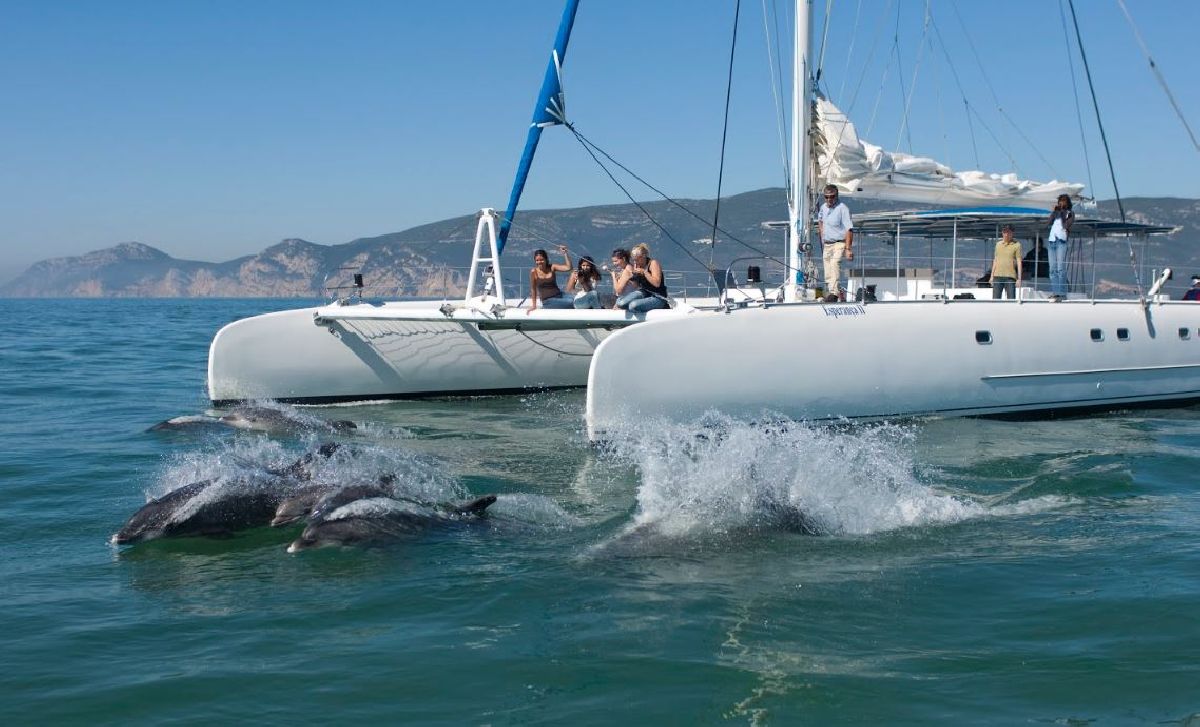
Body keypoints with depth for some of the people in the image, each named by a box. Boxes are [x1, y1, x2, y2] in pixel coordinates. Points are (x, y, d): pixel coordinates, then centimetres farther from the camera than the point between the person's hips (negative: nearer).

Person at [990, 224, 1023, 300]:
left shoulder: (1016, 245, 2)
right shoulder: (998, 244, 15)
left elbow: (1019, 262, -1)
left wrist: (1019, 278, -7)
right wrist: (992, 275, 14)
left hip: (1010, 276, -4)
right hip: (998, 276, 4)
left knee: (1011, 299, -5)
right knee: (995, 299, 0)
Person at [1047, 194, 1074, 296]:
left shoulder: (1070, 213, 9)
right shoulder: (1055, 212, 23)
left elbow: (1066, 225, -6)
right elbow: (1050, 222, 11)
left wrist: (1062, 212, 2)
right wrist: (1054, 211, 2)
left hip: (1061, 241, -5)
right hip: (1051, 241, 5)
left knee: (1061, 268, -12)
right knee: (1052, 269, 2)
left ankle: (1061, 293, -15)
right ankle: (1054, 292, 3)